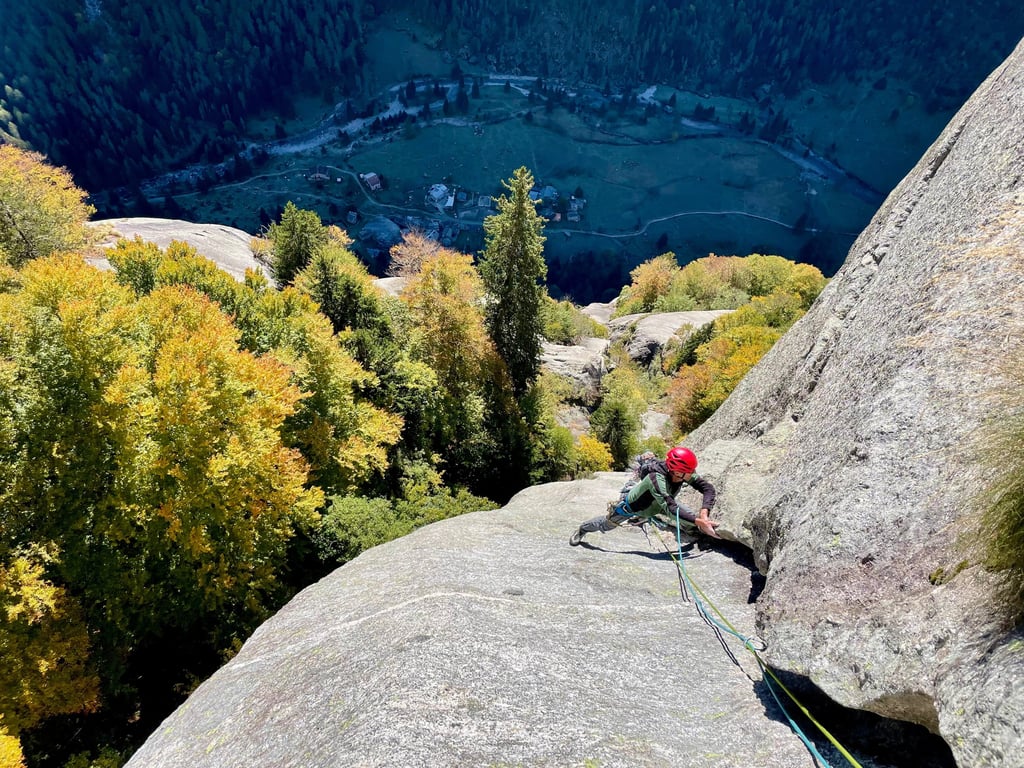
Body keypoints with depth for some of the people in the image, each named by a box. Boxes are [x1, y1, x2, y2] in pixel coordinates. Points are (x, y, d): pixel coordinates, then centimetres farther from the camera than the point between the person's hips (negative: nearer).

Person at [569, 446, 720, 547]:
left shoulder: (685, 472, -30)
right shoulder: (657, 478, -48)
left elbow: (708, 488, -25)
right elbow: (671, 509, -52)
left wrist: (704, 514, -38)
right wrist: (698, 522, -55)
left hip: (659, 502, 5)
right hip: (632, 503, -5)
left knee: (690, 517, -15)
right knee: (606, 524, 17)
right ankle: (582, 530, 44)